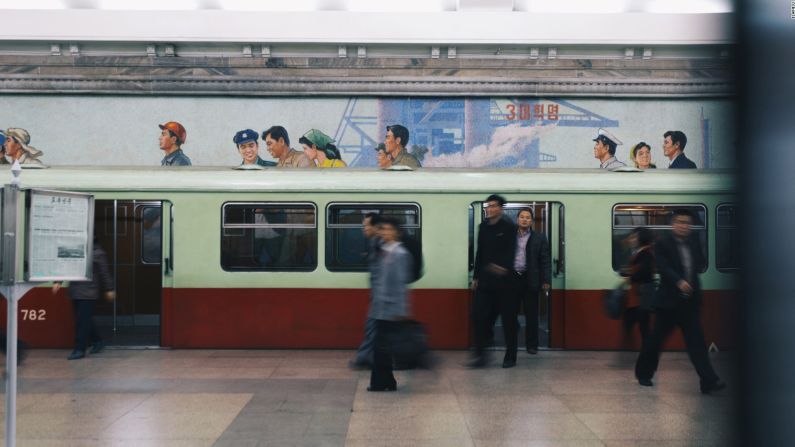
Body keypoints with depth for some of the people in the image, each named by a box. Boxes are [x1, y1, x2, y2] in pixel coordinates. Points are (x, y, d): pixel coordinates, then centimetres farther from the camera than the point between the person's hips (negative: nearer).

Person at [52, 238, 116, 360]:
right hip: (75, 291, 6)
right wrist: (58, 282, 1)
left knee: (83, 321, -6)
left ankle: (80, 350, -1)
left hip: (88, 293, -5)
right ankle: (97, 341, 29)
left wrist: (109, 289, -1)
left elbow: (104, 272, -3)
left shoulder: (97, 253, -5)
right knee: (85, 320, 12)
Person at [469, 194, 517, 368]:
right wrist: (475, 276, 16)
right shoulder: (483, 227, 11)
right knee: (479, 316, -3)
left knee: (508, 319, 3)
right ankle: (479, 355, 4)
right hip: (485, 279, 5)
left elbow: (510, 251, -16)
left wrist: (503, 267, -34)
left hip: (504, 279, -5)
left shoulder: (508, 227, -5)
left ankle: (510, 357, 13)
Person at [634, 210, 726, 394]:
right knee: (656, 339, 7)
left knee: (696, 340, -1)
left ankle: (708, 381, -6)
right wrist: (679, 281, -32)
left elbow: (700, 263, 18)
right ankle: (643, 373, 25)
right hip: (669, 301, -4)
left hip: (691, 300, 4)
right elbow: (663, 267, -20)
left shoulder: (694, 240, 8)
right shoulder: (662, 243, -9)